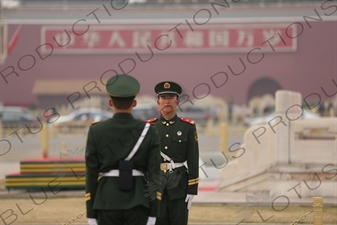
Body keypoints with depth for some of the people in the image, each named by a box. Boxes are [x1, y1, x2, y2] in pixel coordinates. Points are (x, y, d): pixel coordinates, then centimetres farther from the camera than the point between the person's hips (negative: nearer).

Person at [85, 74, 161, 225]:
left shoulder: (96, 131, -3)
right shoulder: (149, 132, -2)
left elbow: (91, 174, -3)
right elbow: (154, 175, -4)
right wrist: (153, 213, -1)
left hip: (107, 202, 0)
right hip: (138, 202, 0)